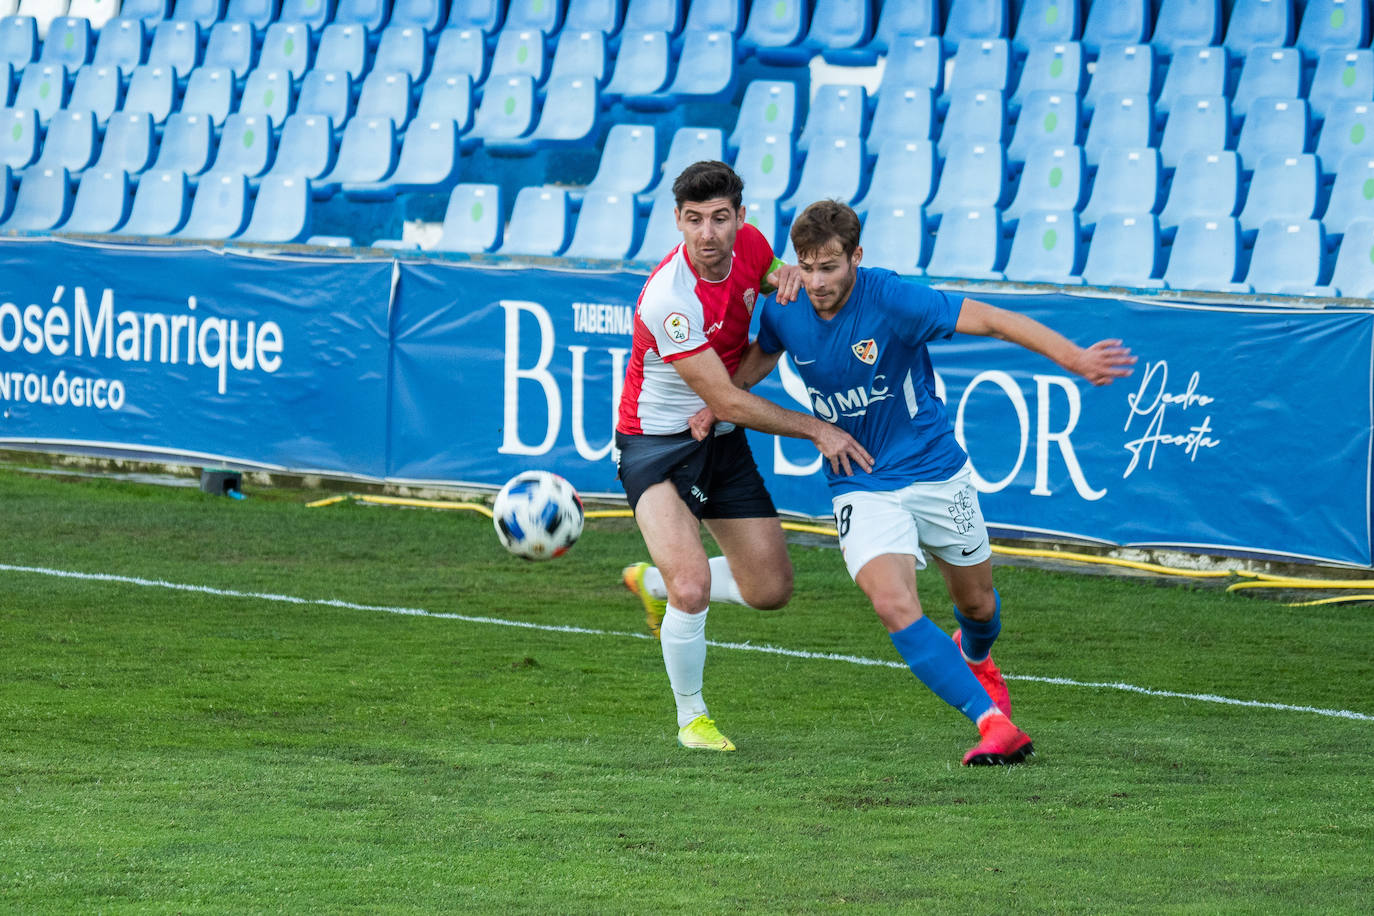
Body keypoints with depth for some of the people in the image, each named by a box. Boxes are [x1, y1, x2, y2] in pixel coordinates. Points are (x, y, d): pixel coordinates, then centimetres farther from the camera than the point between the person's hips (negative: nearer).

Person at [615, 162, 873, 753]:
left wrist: (789, 276, -10)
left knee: (770, 590, 8)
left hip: (723, 441, 7)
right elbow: (726, 401, -25)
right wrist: (817, 430, -20)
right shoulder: (669, 299, -29)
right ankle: (691, 717, 1)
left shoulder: (749, 244, -9)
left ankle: (654, 581, 35)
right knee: (693, 588, -25)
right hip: (657, 444, -7)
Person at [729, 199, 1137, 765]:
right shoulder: (785, 310, -9)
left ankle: (974, 657, 56)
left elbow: (990, 320, -25)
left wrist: (1074, 358, -35)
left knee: (976, 603, 17)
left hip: (936, 474, -1)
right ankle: (994, 724, -26)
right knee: (893, 604, -24)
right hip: (861, 488, 1)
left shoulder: (892, 299, -23)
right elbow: (762, 355, 16)